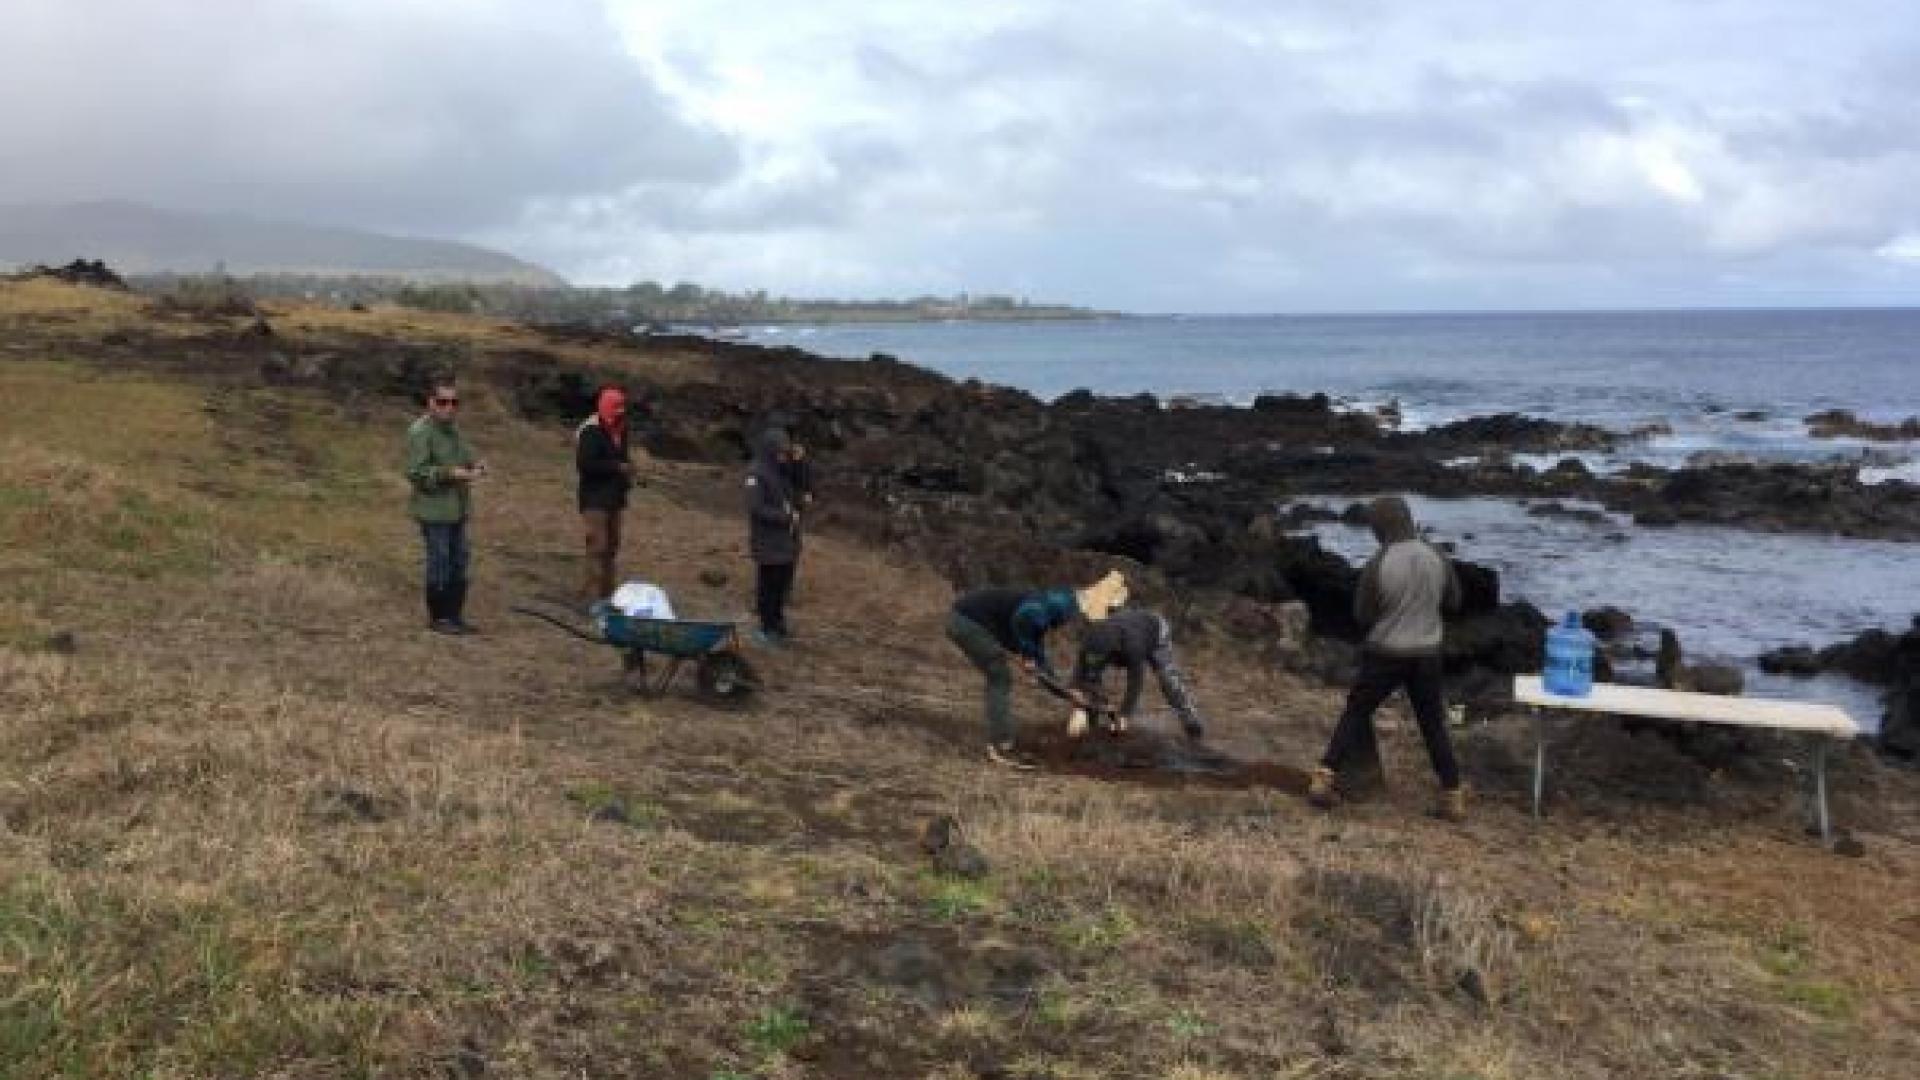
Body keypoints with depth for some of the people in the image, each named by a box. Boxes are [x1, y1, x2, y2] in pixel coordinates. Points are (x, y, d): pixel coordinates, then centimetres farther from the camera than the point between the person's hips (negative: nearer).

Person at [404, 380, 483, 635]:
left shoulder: (453, 429, 12)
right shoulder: (420, 431, -14)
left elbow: (465, 456, 24)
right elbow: (415, 472, -19)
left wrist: (476, 466, 1)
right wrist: (450, 474, -26)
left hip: (457, 509, 8)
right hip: (434, 511, -8)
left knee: (459, 561, 12)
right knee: (439, 563, -1)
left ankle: (455, 614, 22)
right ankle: (437, 618, 10)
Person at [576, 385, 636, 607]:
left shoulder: (619, 431, 14)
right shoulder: (590, 432, -15)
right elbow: (585, 464, -24)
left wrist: (627, 470, 6)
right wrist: (617, 467, -20)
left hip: (614, 498, 9)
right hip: (595, 499, -9)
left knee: (611, 546, 12)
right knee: (598, 547, -13)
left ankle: (605, 593, 20)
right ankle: (591, 596, -11)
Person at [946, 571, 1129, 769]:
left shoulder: (1059, 603, 17)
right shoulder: (1065, 603, -11)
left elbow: (1039, 660, 25)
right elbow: (1024, 617, -30)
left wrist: (1067, 692, 25)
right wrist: (1025, 654, -14)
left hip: (965, 619, 10)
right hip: (968, 621, -10)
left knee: (999, 679, 18)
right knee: (1002, 679, -1)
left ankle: (998, 745, 23)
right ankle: (1001, 748, 5)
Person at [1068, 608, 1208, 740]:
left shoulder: (1132, 644, -49)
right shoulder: (1089, 642, -35)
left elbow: (1135, 682, -44)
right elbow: (1080, 676, -37)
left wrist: (1124, 715, -41)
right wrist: (1079, 711, -47)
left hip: (1156, 630, -4)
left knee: (1168, 679, -13)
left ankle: (1192, 721, 1)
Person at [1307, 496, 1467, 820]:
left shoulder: (1377, 564, -17)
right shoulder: (1438, 558, -6)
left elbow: (1362, 615, -8)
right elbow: (1453, 602, 7)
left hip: (1385, 653, -3)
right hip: (1426, 654, 3)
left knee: (1355, 714, 12)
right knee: (1434, 724, 14)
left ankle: (1324, 779, 9)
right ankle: (1453, 796, 15)